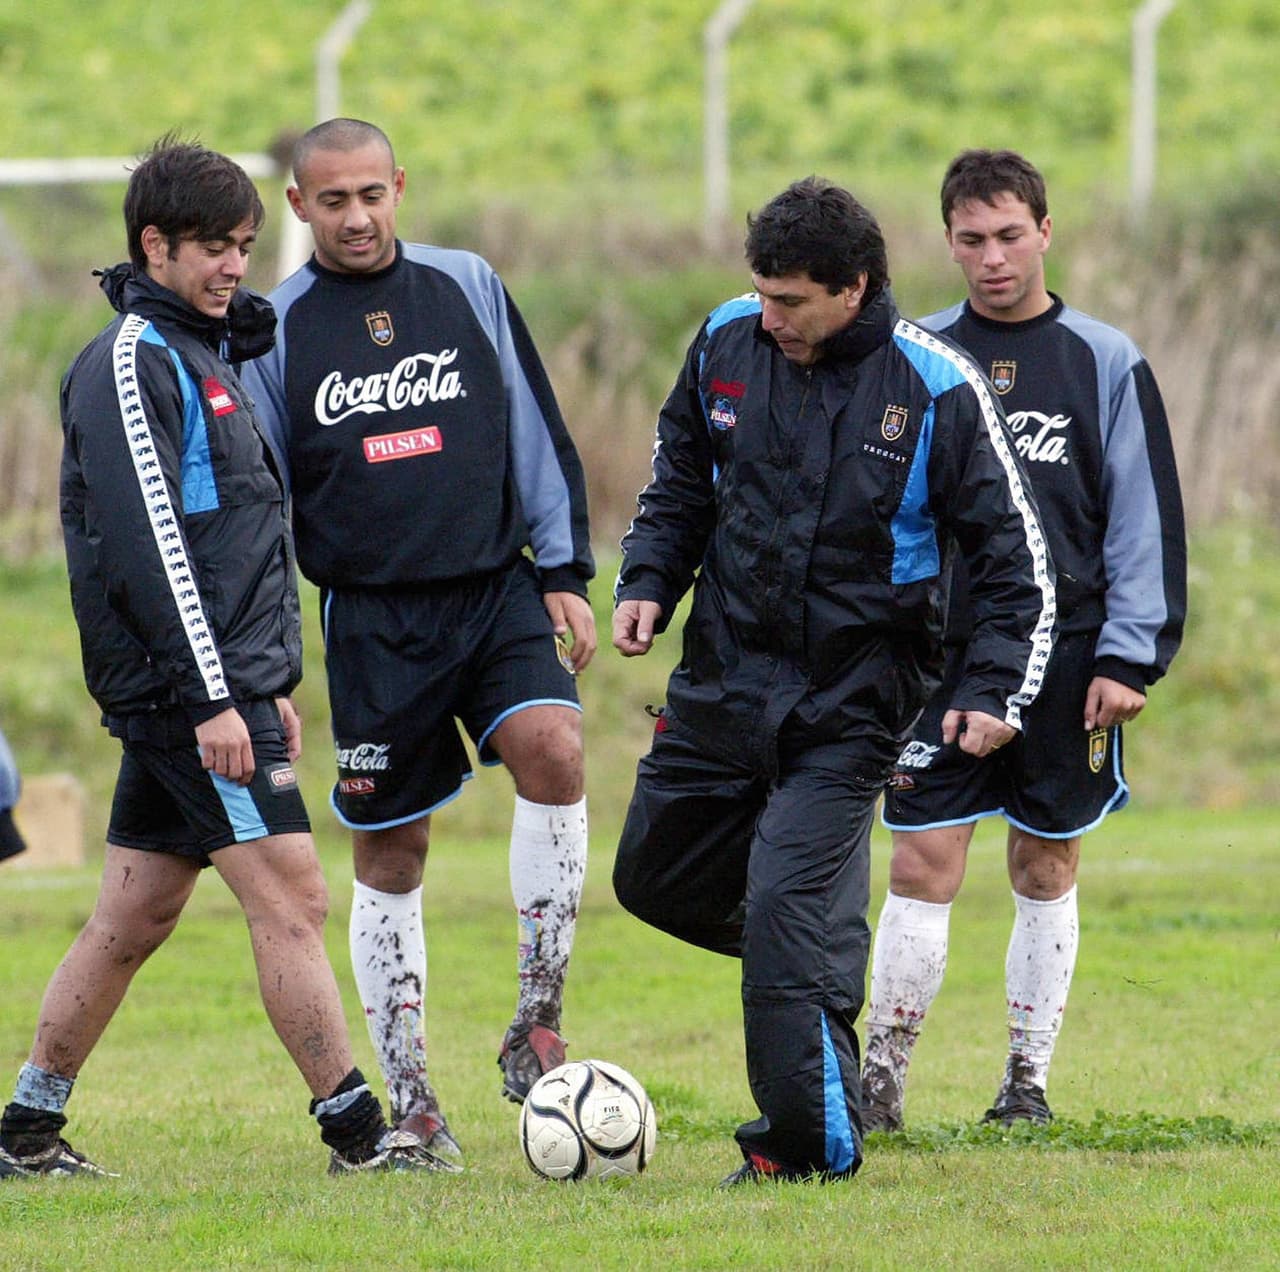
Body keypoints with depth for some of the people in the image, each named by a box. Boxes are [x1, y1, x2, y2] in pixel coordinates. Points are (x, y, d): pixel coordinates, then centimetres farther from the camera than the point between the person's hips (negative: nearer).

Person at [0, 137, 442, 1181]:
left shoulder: (203, 351, 19)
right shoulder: (130, 361, -12)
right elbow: (147, 545, -19)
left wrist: (272, 682, 22)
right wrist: (214, 697, -22)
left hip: (223, 681, 10)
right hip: (186, 685, -10)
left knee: (134, 917, 11)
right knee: (290, 896, -10)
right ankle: (357, 1134, -9)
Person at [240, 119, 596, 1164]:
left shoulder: (468, 288, 6)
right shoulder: (274, 331, 2)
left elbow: (536, 433, 11)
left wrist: (564, 572, 5)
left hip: (499, 590, 0)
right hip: (373, 617, 0)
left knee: (552, 749, -25)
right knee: (391, 852, 3)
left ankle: (539, 1023, -16)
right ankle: (408, 1098, 12)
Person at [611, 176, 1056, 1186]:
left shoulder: (937, 391, -15)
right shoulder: (727, 345, -2)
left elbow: (1016, 558, -8)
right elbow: (679, 485, 16)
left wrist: (997, 689, -18)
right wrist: (648, 583, 2)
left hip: (850, 702, -6)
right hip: (724, 674, 6)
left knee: (786, 906, -14)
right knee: (652, 876, 12)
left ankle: (810, 1145, -2)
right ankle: (825, 952, 34)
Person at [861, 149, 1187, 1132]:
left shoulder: (1106, 363, 3)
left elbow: (1146, 518, 3)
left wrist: (1129, 655, -4)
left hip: (1065, 661, 0)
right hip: (939, 652, 0)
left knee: (1047, 870, 7)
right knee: (923, 866, -6)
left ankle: (1029, 1080, 15)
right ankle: (881, 1083, -3)